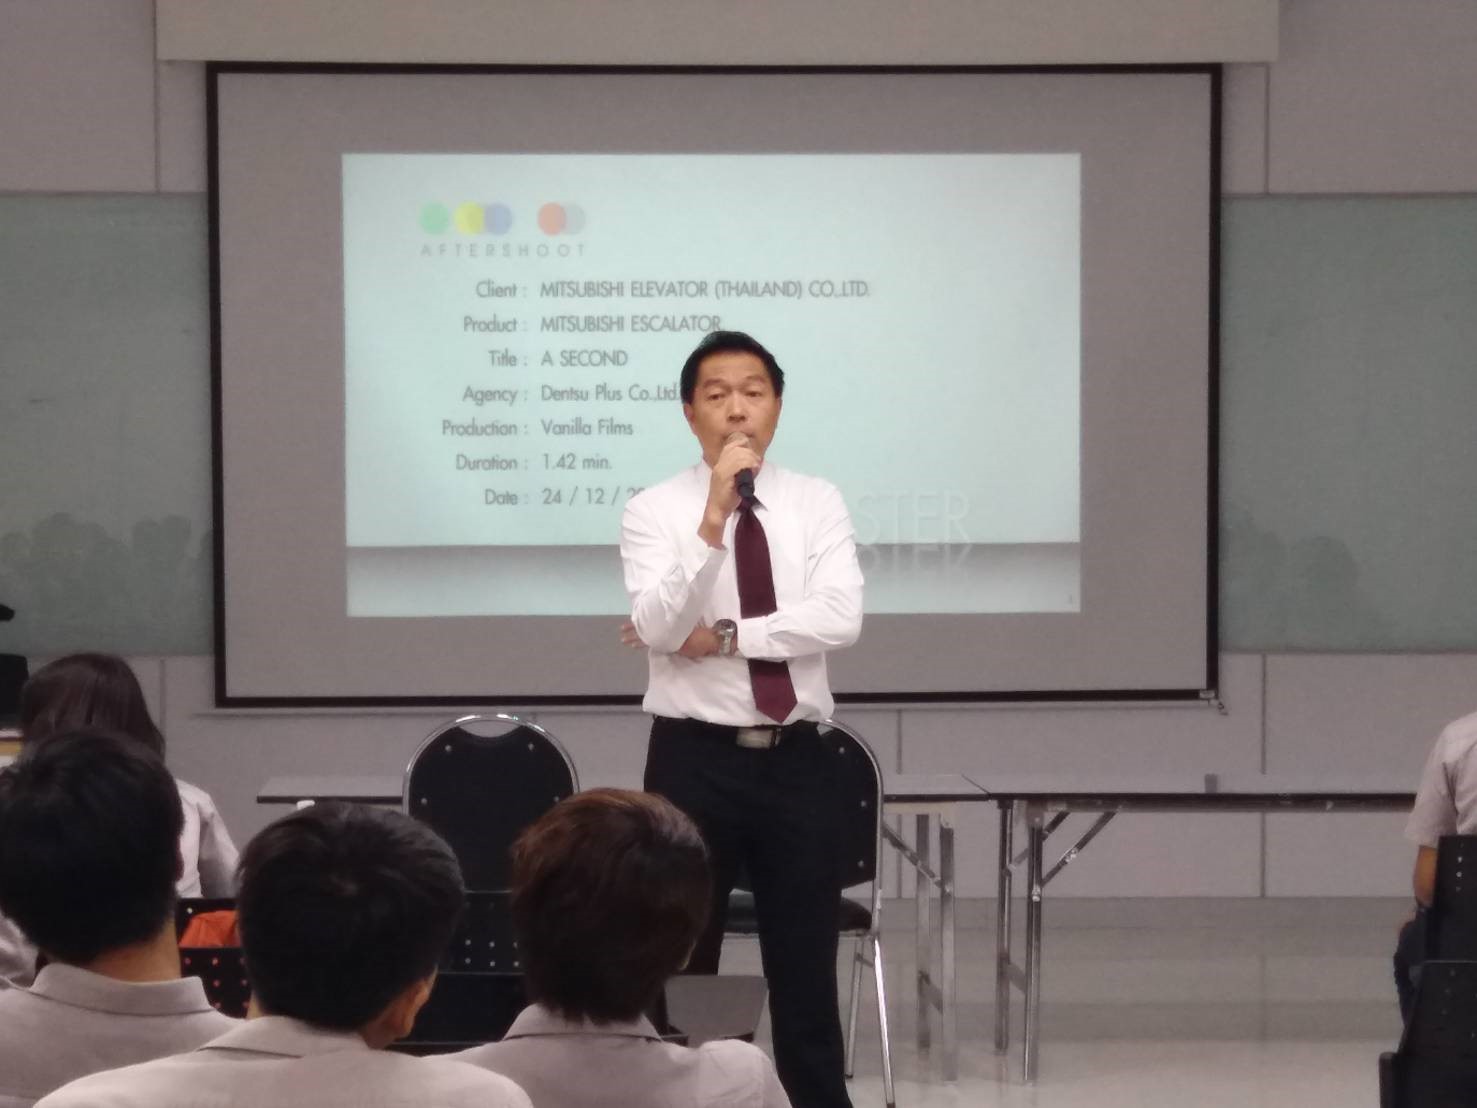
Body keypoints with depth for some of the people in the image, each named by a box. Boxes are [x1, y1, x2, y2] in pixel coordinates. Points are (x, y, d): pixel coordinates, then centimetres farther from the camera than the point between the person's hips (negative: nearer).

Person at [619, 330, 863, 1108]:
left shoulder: (818, 504, 4)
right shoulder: (655, 511, -2)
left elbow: (840, 618, -12)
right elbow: (659, 630, -18)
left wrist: (723, 635, -16)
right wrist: (713, 520, -27)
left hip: (797, 762, 2)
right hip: (695, 760, -2)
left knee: (806, 973, 7)